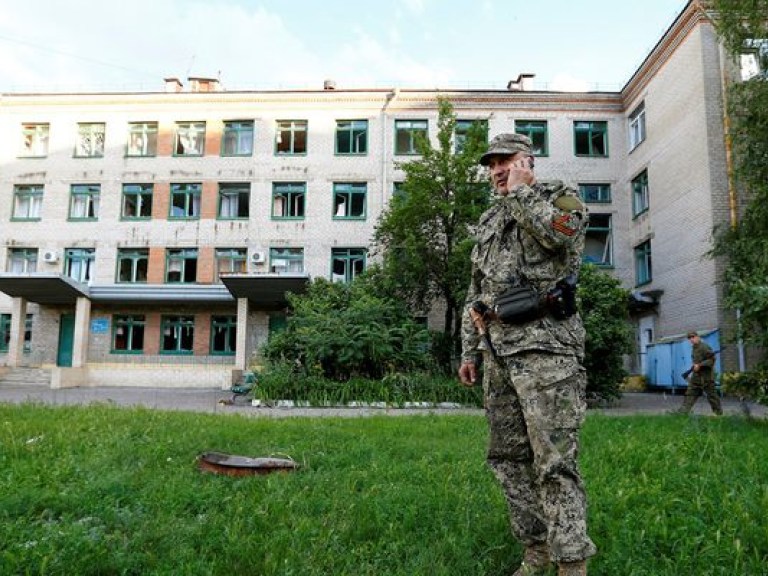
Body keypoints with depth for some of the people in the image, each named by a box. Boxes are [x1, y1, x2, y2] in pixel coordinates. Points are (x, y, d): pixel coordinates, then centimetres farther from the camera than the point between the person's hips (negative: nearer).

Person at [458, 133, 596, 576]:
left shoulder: (561, 197, 7)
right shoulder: (489, 220, 24)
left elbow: (558, 232, -20)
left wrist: (519, 190, -5)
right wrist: (469, 351, 19)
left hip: (543, 344, -7)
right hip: (497, 349, 7)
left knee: (555, 461, -10)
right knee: (508, 457, 9)